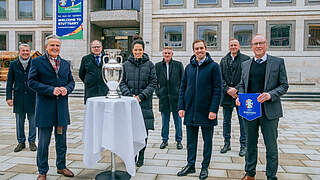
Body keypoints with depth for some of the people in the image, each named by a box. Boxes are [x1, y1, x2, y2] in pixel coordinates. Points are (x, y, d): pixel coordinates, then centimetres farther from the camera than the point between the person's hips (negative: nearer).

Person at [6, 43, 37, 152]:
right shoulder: (13, 64, 5)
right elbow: (9, 82, 6)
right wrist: (9, 97, -1)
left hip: (32, 96, -1)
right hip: (19, 97, 2)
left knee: (32, 120, 5)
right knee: (19, 121, 9)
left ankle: (32, 141, 19)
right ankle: (21, 142, 22)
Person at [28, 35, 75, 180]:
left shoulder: (65, 63, 13)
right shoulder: (37, 62, -1)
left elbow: (71, 81, 15)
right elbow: (31, 81, -7)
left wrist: (66, 89, -7)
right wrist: (51, 90, -17)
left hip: (62, 107, 4)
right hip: (45, 107, -4)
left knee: (61, 141, 14)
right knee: (43, 142, 5)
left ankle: (61, 167, 30)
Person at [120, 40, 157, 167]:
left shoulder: (149, 64, 3)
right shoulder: (126, 64, 7)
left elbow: (153, 83, 0)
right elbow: (122, 82, 7)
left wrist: (141, 96, -10)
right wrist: (129, 95, -9)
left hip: (145, 102, -1)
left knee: (143, 129, 1)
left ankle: (141, 155, 17)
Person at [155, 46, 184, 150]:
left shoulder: (178, 65, 2)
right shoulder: (158, 66, 7)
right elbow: (155, 81, 12)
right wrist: (158, 92, 1)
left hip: (176, 96, -1)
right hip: (163, 97, 1)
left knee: (178, 120, 7)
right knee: (164, 120, 10)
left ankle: (178, 140, 19)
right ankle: (164, 140, 23)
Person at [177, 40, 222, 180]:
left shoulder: (213, 66, -3)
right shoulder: (189, 67, 9)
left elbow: (217, 89, -7)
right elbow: (183, 88, 11)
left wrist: (213, 109, -14)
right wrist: (181, 107, 3)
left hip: (206, 111, -4)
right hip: (190, 110, 4)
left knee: (207, 140, 9)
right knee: (191, 139, 12)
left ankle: (205, 167, 24)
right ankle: (191, 165, 26)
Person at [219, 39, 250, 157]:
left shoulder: (246, 59, 0)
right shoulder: (223, 60, 11)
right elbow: (220, 77, 5)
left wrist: (237, 90, -13)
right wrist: (228, 89, -8)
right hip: (227, 95, 3)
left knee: (243, 121, 5)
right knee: (226, 121, 10)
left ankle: (243, 145, 18)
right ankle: (227, 143, 24)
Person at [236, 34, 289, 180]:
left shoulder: (278, 62, 1)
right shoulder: (245, 64, 11)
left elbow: (284, 85, 0)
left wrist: (270, 95, -17)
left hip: (269, 111, -3)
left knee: (271, 146, 6)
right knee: (250, 144, 15)